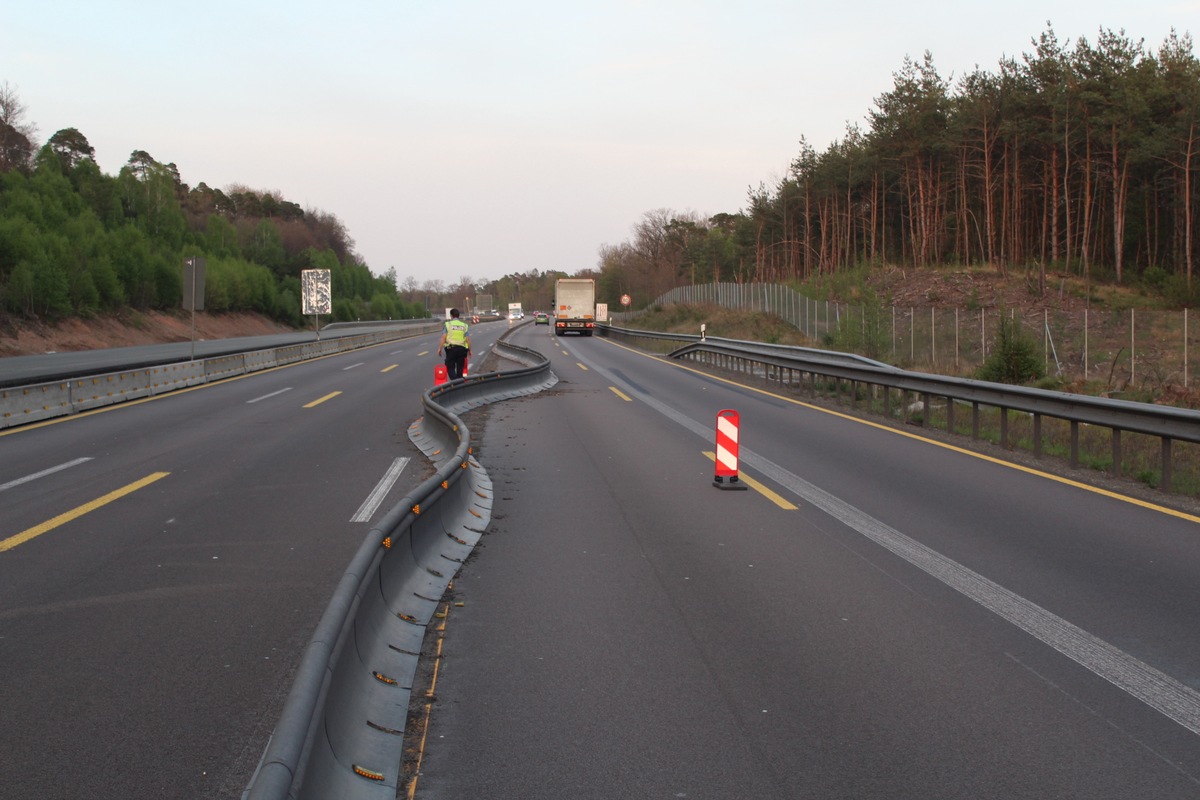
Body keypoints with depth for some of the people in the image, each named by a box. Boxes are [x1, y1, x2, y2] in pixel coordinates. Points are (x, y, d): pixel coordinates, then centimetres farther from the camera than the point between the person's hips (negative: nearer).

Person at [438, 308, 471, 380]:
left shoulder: (447, 324, 0)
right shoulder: (464, 325, 6)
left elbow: (443, 337, -8)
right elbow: (468, 339, 2)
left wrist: (440, 348, -4)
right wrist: (470, 350, 10)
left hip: (451, 349, -2)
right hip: (462, 349, 2)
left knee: (450, 367, 0)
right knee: (460, 368, 12)